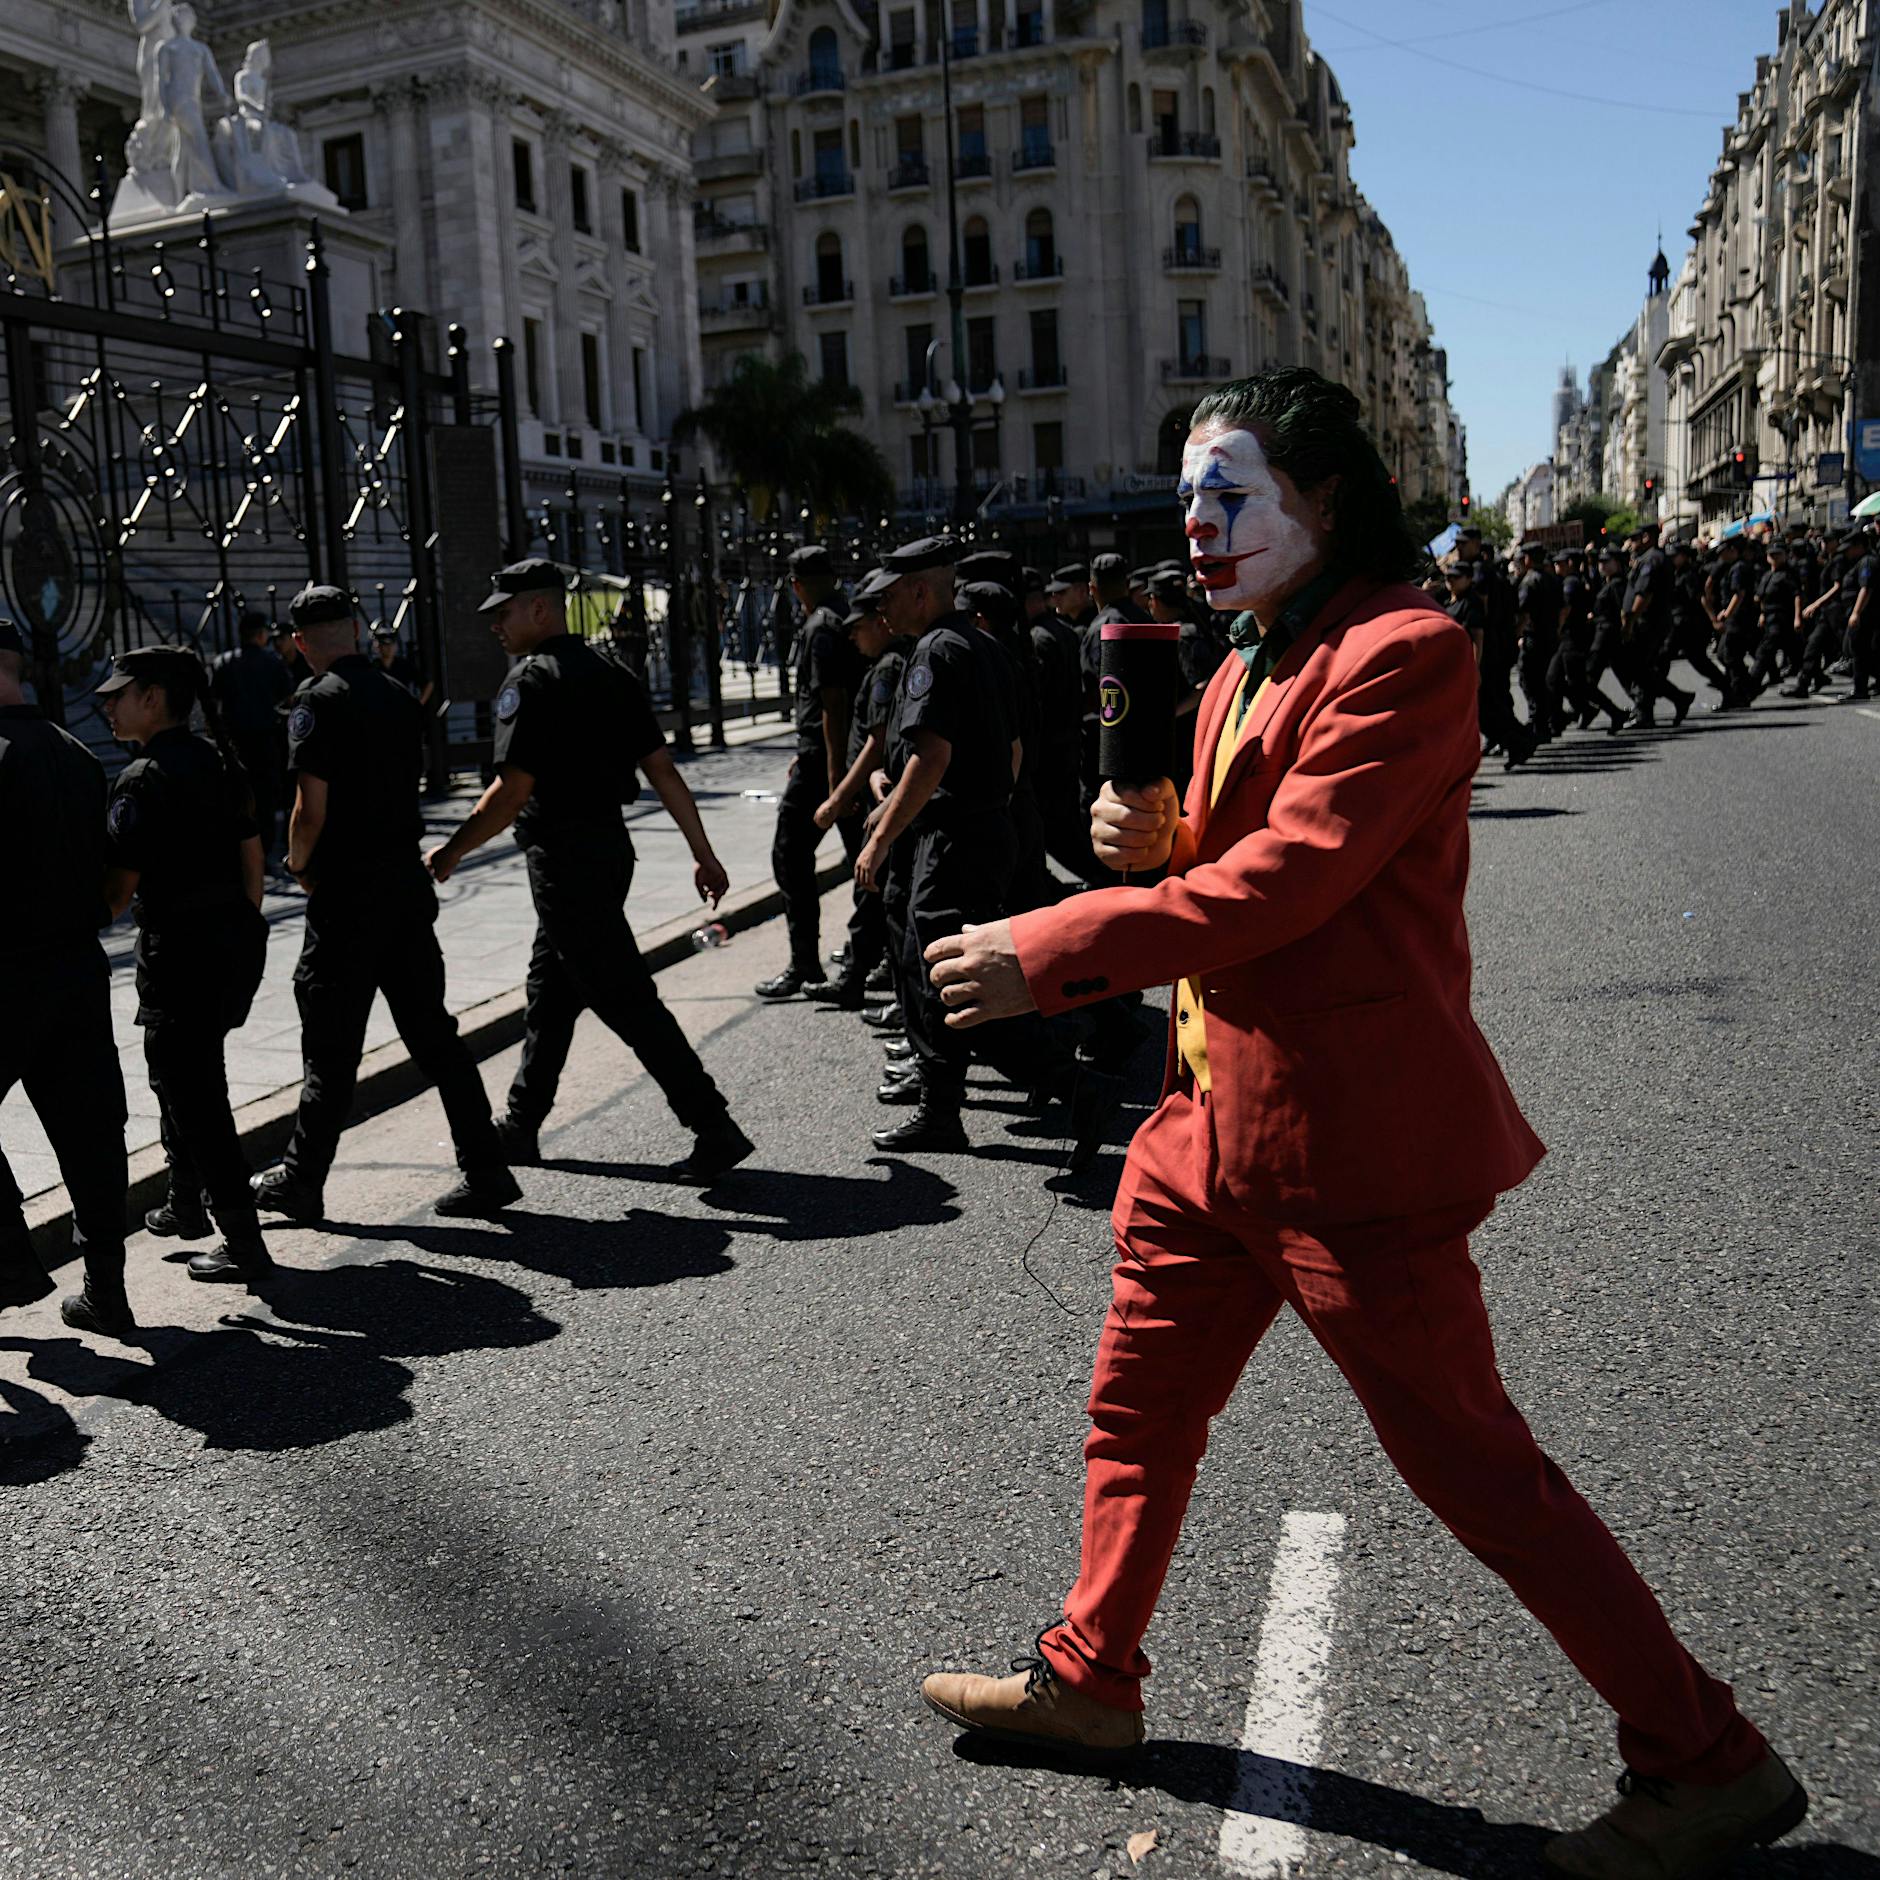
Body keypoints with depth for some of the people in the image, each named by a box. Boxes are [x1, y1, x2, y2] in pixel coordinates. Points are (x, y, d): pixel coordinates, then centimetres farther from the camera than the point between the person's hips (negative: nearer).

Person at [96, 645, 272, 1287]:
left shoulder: (142, 780, -15)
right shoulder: (219, 761, 9)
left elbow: (119, 888, -16)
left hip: (180, 950, -9)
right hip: (237, 938, 9)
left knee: (194, 1094, -1)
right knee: (178, 1074, 25)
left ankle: (244, 1244, 1)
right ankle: (186, 1205, 37)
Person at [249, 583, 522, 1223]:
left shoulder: (318, 701, -11)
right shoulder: (399, 696, 10)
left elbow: (312, 808, -16)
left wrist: (298, 865, 3)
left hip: (347, 889, -6)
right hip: (408, 878, 6)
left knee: (331, 1045, 3)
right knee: (431, 1031, 10)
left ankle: (301, 1180, 15)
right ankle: (485, 1171, 9)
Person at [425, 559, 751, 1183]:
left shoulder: (532, 681, -13)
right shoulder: (610, 673, 12)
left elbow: (512, 791, -19)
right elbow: (662, 770, 9)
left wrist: (449, 854, -9)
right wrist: (704, 853, 10)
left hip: (565, 858, -9)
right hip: (609, 845, 9)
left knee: (626, 1001, -7)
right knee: (549, 993, 18)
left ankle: (715, 1130, -7)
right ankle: (519, 1130, 30)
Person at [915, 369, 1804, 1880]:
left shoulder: (1405, 650, -16)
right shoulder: (1246, 673, 15)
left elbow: (1289, 877, -24)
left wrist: (1043, 953, -22)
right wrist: (1157, 834, -1)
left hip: (1347, 1133, -9)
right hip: (1220, 1117, 9)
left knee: (1467, 1458, 1)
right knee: (1139, 1409, 18)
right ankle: (1088, 1682, 39)